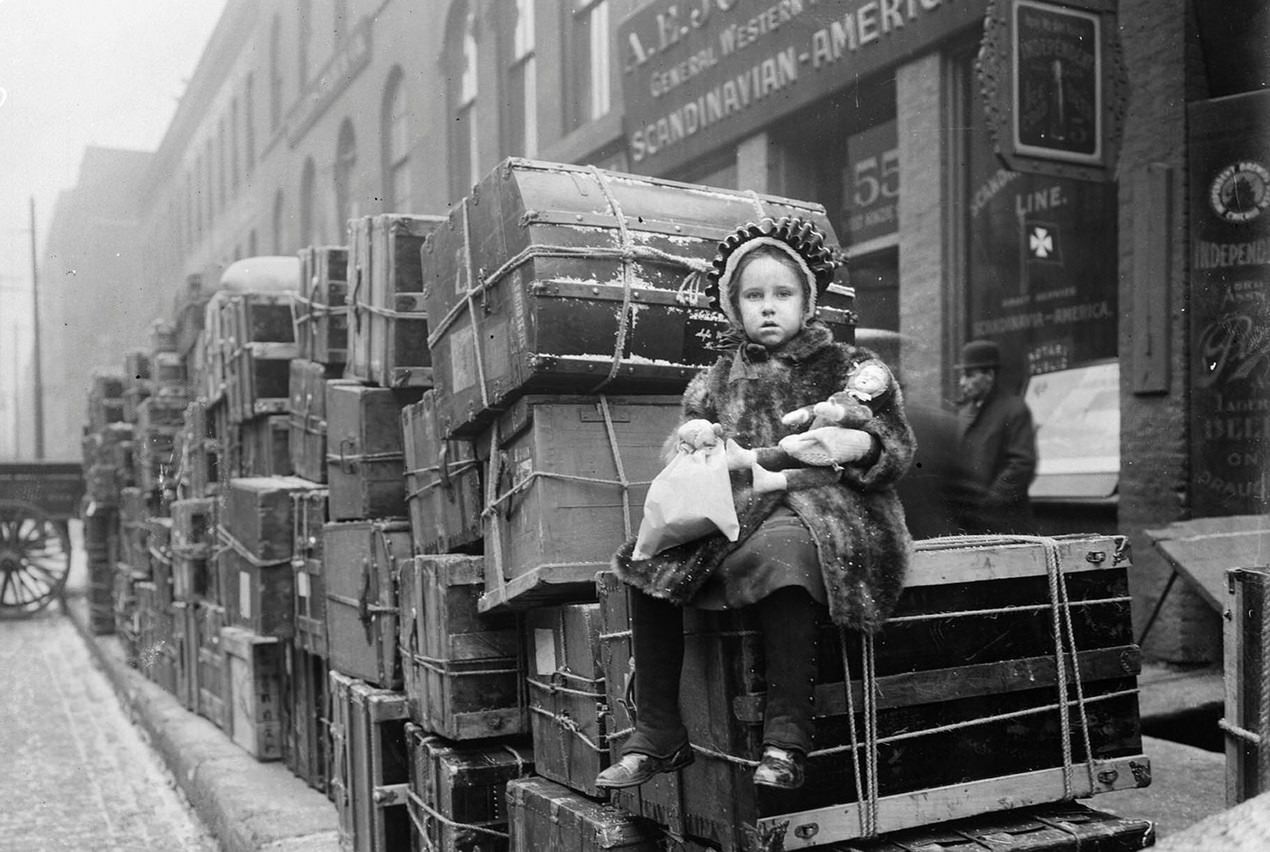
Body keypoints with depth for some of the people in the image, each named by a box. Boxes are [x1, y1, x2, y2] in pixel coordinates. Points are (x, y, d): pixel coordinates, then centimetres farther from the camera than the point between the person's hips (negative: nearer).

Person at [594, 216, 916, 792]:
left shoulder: (849, 367, 10)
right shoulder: (719, 378, 19)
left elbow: (898, 452, 6)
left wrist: (860, 445, -16)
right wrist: (691, 434, -2)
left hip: (821, 507, -4)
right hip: (735, 509, 4)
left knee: (779, 551, -38)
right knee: (649, 560, -19)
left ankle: (786, 738, -30)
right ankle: (658, 737, -11)